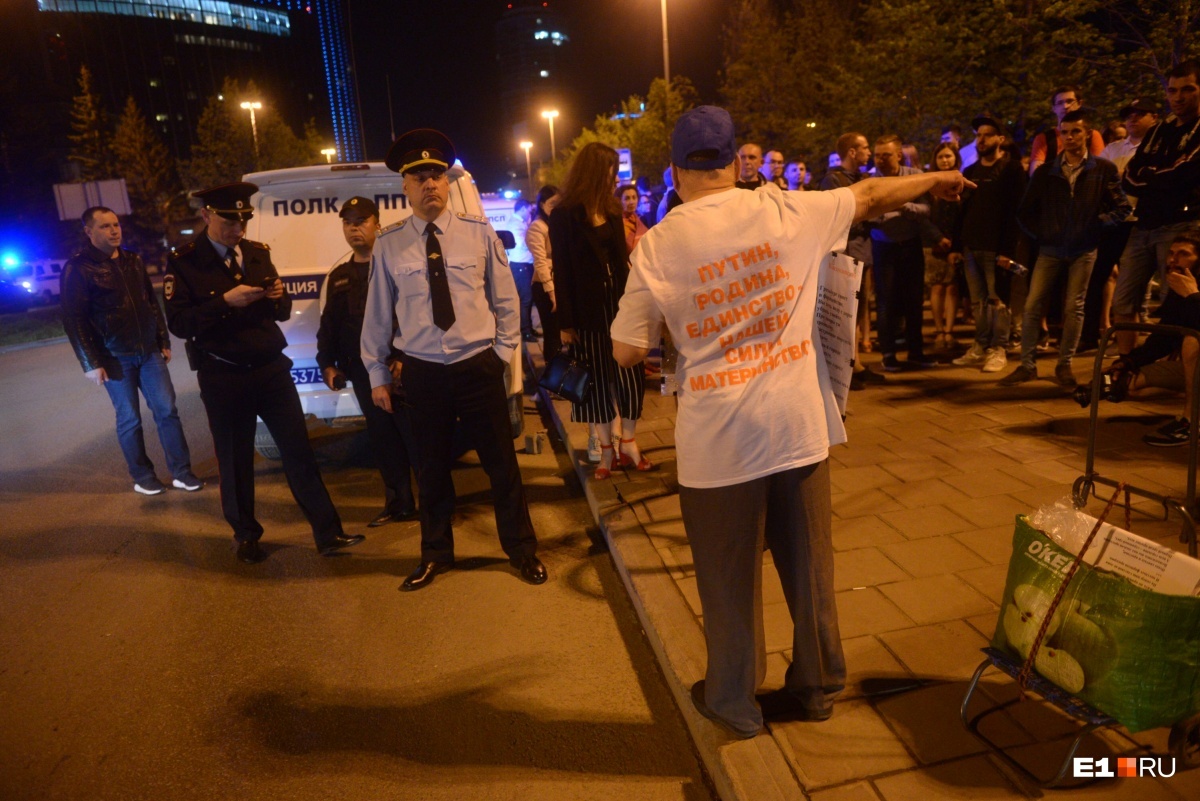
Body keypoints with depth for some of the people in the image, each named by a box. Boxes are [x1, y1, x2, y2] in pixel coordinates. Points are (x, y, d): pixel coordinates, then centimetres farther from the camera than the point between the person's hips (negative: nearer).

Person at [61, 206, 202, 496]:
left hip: (149, 351, 5)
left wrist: (164, 341, 13)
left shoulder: (133, 260, 10)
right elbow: (73, 319, -11)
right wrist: (90, 363, -14)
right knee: (129, 419, 4)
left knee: (167, 410, 2)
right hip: (115, 358, -5)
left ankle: (181, 472, 10)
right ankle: (142, 476, 18)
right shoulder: (77, 268, -8)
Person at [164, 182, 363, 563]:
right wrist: (225, 302, -24)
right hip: (223, 378, -3)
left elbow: (282, 313, 12)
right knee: (235, 461, 9)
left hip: (272, 368, 3)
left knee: (299, 451, 3)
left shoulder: (258, 253, 8)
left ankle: (328, 533, 9)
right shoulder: (183, 262, -5)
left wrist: (279, 297, -11)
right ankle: (246, 537, 29)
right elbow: (178, 323, -13)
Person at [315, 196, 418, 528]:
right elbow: (329, 323, 22)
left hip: (400, 366, -6)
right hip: (362, 370, 6)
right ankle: (398, 503, 20)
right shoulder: (338, 276, 18)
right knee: (383, 438, 10)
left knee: (415, 435, -5)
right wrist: (328, 363, 10)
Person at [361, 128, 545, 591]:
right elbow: (378, 313, 4)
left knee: (502, 464, 10)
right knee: (431, 470, 15)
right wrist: (377, 374, 7)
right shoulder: (389, 245, -1)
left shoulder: (479, 233, -2)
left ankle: (521, 551, 30)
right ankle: (436, 555, 36)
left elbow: (505, 299, 4)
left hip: (479, 367, 0)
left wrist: (503, 350, 1)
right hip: (423, 373, 1)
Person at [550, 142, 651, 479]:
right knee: (596, 379, 4)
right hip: (588, 310, -5)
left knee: (630, 374, 4)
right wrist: (565, 321, -10)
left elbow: (621, 258, 11)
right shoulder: (563, 215, -6)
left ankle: (628, 444, 16)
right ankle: (607, 450, 15)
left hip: (620, 303, 5)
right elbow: (561, 270, -7)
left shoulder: (611, 209, 11)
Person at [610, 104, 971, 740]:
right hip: (797, 425, 3)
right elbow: (871, 194, 15)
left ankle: (733, 701, 33)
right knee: (809, 564, 19)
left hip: (717, 441, -2)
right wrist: (934, 180, 34)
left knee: (730, 578, 14)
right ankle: (816, 686, 38)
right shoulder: (786, 212, -2)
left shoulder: (657, 246, -8)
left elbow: (626, 351, -3)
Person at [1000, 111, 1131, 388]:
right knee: (1033, 306, -5)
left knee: (1074, 308, 1)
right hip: (1051, 248, 2)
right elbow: (1025, 211, 11)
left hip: (1083, 249, -1)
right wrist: (1041, 233, 3)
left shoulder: (1103, 169, 1)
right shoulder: (1045, 171, 6)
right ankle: (1027, 365, 3)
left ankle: (1064, 365, 10)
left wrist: (1097, 223, -7)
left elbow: (1122, 208, 4)